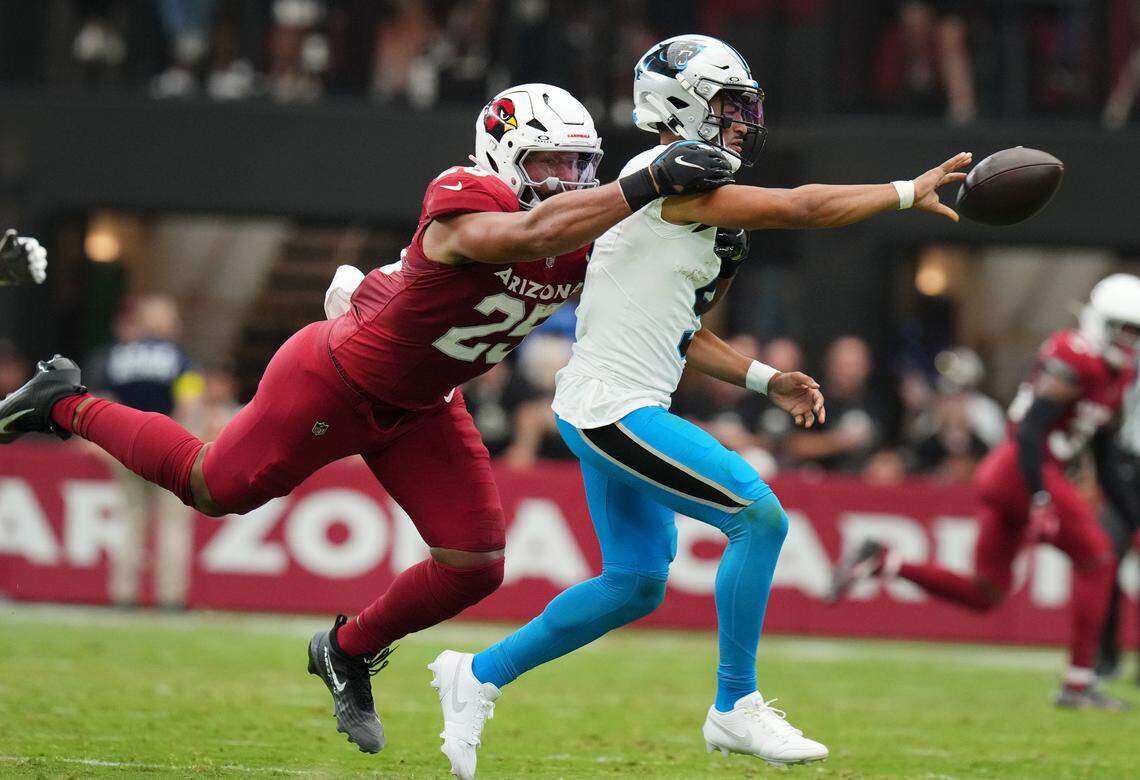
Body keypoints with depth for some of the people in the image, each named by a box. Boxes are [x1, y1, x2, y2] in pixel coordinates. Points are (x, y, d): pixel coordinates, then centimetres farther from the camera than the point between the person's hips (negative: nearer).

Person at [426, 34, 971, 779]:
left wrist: (764, 379, 12)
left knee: (636, 584, 14)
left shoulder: (690, 191, 16)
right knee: (760, 516, -13)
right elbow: (800, 208, -18)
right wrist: (910, 191, -9)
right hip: (614, 408, -10)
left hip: (613, 414, 10)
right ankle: (736, 708, -5)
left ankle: (479, 675, 24)